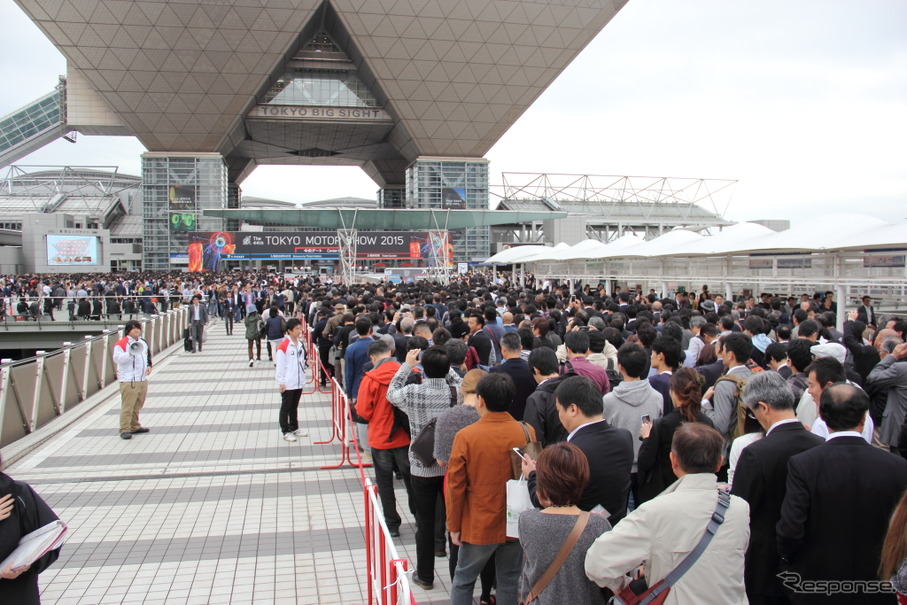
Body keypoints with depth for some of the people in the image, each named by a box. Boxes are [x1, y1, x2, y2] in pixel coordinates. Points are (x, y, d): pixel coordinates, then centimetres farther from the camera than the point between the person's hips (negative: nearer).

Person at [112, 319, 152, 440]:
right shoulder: (121, 343, -9)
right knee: (127, 406, -8)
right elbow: (117, 358, -18)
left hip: (142, 379, 8)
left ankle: (135, 426, 26)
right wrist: (130, 354, -31)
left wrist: (149, 366, 10)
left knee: (138, 405, 15)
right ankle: (124, 430, -3)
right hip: (128, 381, -8)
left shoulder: (143, 342, 15)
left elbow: (147, 356, 26)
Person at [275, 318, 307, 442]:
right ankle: (285, 431, 16)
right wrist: (281, 382, -14)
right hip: (287, 384, -6)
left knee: (294, 406, 19)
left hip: (299, 382, 6)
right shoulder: (283, 346, -15)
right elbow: (280, 365, -13)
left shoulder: (301, 344, 7)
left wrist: (306, 362, -5)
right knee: (286, 407, 7)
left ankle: (294, 428, 31)